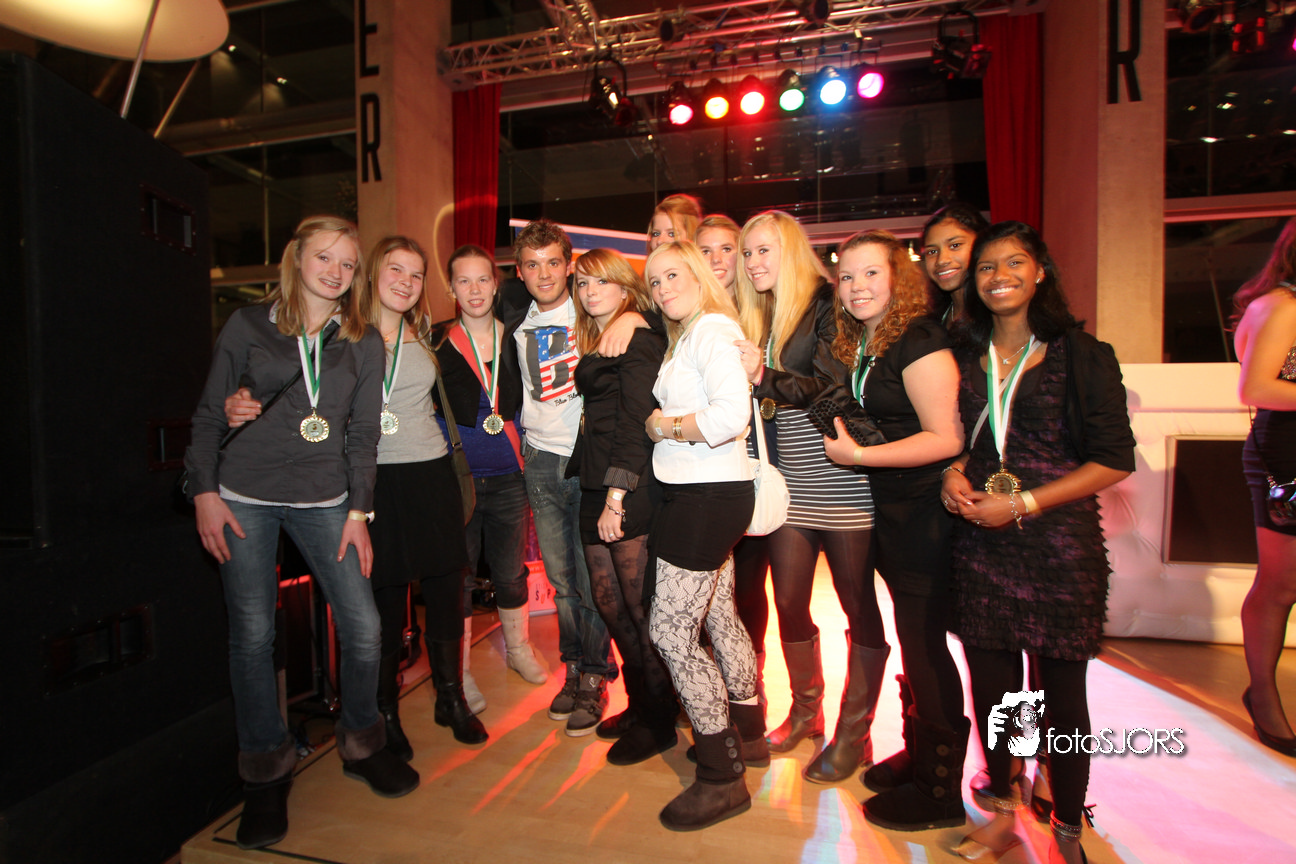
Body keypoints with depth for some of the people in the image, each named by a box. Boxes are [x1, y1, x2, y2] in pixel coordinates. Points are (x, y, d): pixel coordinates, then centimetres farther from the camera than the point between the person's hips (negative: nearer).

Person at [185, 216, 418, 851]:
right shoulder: (247, 326, 5)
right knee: (252, 636, 1)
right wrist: (205, 492, -1)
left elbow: (363, 433, 6)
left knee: (364, 628, -4)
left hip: (323, 500, 1)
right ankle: (266, 770, 23)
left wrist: (358, 511, 2)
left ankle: (361, 744, 22)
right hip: (245, 496, -1)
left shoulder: (364, 342, 8)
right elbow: (208, 414, 7)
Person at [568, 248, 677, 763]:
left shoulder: (638, 339, -7)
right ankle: (639, 704, 31)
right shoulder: (592, 344, 20)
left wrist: (616, 498, -17)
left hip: (632, 489, -9)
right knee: (607, 599, 13)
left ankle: (659, 720, 19)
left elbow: (636, 421, -14)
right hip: (596, 487, 9)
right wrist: (600, 497, 12)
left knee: (640, 604, 1)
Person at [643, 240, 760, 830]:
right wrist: (668, 425, 1)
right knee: (719, 615, 20)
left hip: (708, 497, -10)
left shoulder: (710, 332, -14)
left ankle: (722, 777, 9)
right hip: (704, 494, 10)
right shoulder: (685, 337, 17)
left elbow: (732, 413, -27)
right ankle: (746, 725, 40)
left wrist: (664, 426, -16)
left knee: (669, 629, -5)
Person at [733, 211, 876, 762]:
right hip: (790, 482, 6)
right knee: (788, 603, 11)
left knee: (859, 604, 4)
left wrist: (765, 376, -24)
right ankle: (806, 711, 30)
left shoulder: (826, 303, -5)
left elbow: (835, 387, -16)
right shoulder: (757, 318, 14)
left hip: (840, 479, -6)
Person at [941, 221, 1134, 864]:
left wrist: (1024, 503, -15)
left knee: (1061, 692, 8)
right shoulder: (965, 357, 9)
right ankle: (1003, 812, 32)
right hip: (979, 541, 3)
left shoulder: (1080, 354, -3)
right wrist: (954, 472, -3)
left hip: (1057, 542, -3)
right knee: (990, 685, 11)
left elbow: (1114, 460, -6)